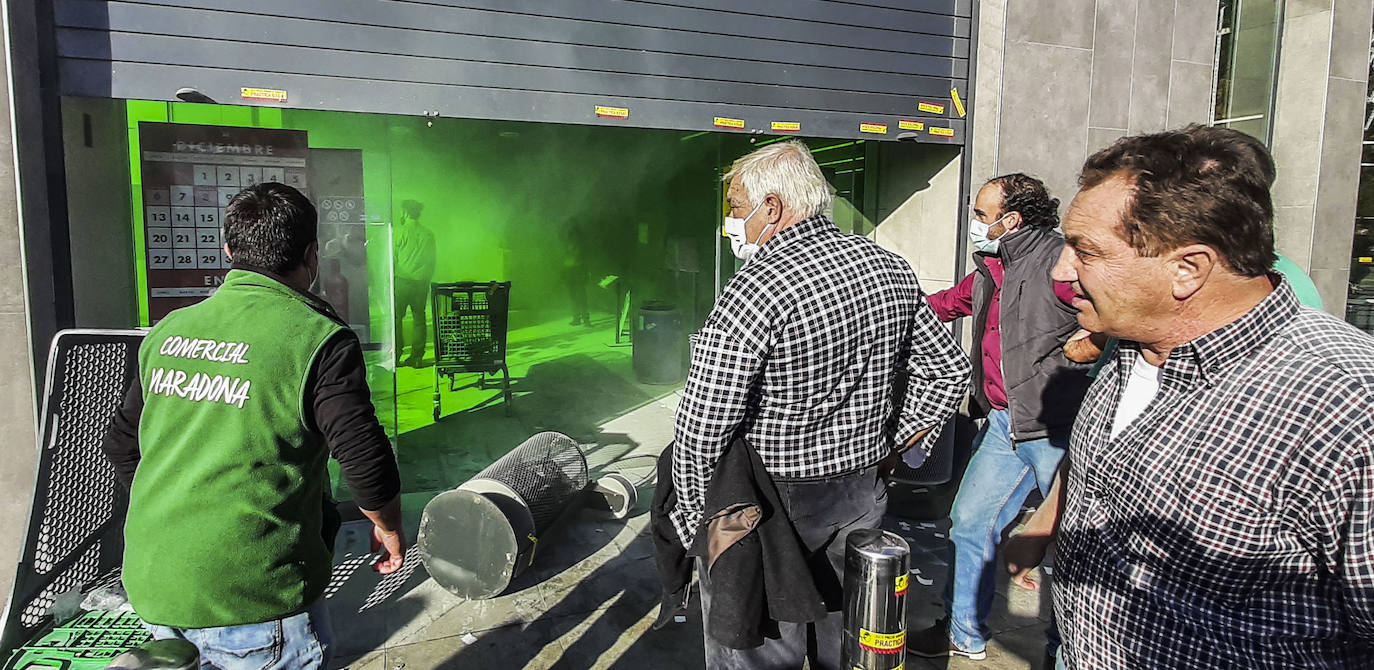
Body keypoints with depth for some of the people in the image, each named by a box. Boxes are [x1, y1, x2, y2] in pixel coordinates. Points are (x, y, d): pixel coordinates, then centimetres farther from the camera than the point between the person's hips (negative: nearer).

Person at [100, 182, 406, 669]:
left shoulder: (167, 331, 5)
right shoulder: (318, 339, -15)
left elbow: (121, 446, 16)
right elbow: (366, 460, -17)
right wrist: (388, 528, 2)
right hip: (253, 595, -6)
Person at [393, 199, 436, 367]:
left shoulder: (400, 231, -5)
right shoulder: (428, 234, 7)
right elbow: (431, 260, 10)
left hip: (402, 279, -4)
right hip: (421, 282, 4)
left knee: (396, 317, 3)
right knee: (419, 318, 8)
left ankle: (395, 356, 1)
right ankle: (417, 357, 8)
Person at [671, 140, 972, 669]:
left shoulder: (755, 290, -22)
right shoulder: (890, 269, 1)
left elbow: (701, 427, -22)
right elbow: (949, 371, 10)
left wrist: (693, 515, -7)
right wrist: (889, 450, 13)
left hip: (770, 504, -6)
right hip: (864, 496, 7)